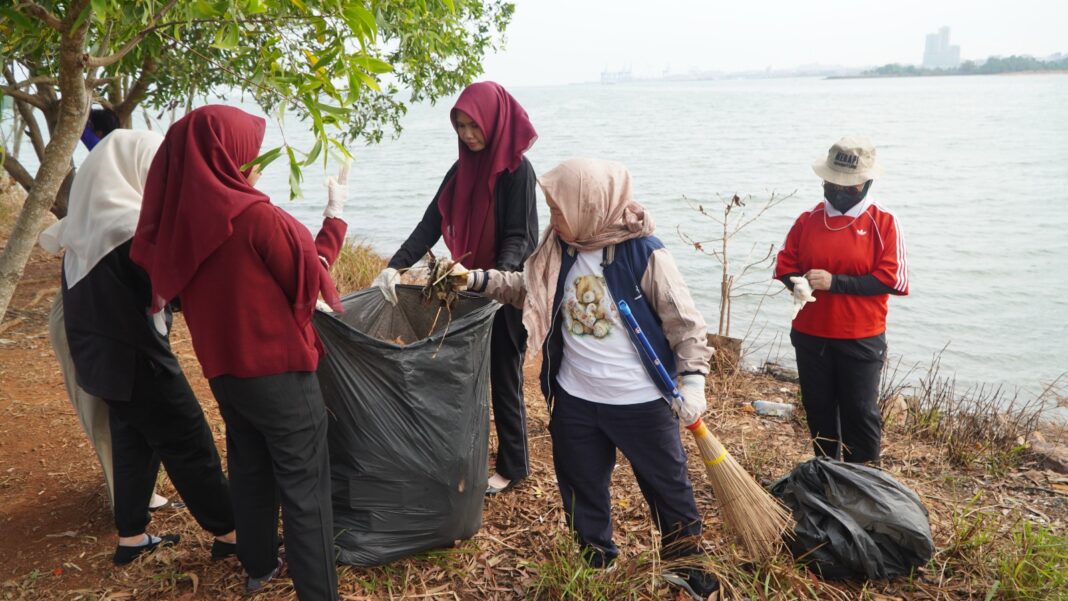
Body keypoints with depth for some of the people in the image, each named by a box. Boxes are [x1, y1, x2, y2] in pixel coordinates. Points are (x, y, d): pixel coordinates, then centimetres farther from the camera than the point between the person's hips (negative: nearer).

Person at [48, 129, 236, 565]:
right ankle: (229, 533, 13)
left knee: (133, 439, 19)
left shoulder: (87, 224, 5)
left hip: (99, 351, 9)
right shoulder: (133, 228, -22)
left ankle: (131, 537, 29)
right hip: (135, 356, -9)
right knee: (189, 443, 2)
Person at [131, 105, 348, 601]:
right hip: (278, 369, -7)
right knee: (304, 486, 2)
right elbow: (311, 276, -8)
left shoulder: (178, 220, -3)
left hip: (222, 367, 7)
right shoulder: (257, 218, -21)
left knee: (249, 470, 22)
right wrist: (335, 216, 3)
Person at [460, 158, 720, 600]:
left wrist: (692, 380, -22)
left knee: (667, 486, 13)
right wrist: (477, 280, -1)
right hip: (574, 400, 5)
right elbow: (527, 289, 12)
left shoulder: (644, 253, -17)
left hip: (640, 402, -4)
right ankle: (596, 564, 42)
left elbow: (684, 321, -13)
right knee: (581, 488, 19)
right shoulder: (560, 249, -2)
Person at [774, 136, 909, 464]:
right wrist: (798, 282, -15)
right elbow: (784, 263, 9)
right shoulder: (808, 220, 5)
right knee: (818, 410, 14)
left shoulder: (883, 222, -5)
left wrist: (835, 282, -18)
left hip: (861, 340, -3)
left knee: (861, 413, 3)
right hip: (810, 337, 4)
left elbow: (893, 277, -12)